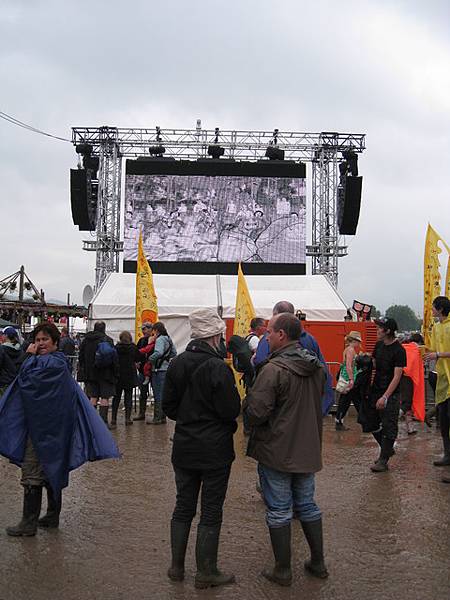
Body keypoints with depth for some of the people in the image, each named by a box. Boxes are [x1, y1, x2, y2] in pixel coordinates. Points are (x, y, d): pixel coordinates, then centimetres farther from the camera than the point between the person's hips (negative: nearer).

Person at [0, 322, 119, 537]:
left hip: (43, 428, -10)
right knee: (53, 470, 16)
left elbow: (26, 380, -22)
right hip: (53, 428, 10)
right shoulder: (58, 361, 12)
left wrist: (30, 356, -12)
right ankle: (52, 516, 26)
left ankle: (29, 523, 2)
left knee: (32, 474, -3)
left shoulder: (52, 363, -18)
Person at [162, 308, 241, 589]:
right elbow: (232, 411, -17)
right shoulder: (219, 367, -20)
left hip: (184, 448, 6)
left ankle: (177, 566, 27)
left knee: (183, 507, 17)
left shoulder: (177, 364, -2)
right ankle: (206, 573, 18)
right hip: (215, 450, -5)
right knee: (211, 512, 7)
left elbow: (168, 406, 4)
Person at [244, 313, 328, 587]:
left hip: (277, 451, -6)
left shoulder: (273, 370, -22)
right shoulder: (318, 367, 2)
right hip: (308, 449, 7)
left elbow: (256, 412, -22)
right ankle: (318, 562, 30)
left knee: (279, 510, 7)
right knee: (307, 505, 20)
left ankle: (283, 570, 19)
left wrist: (250, 397, -3)